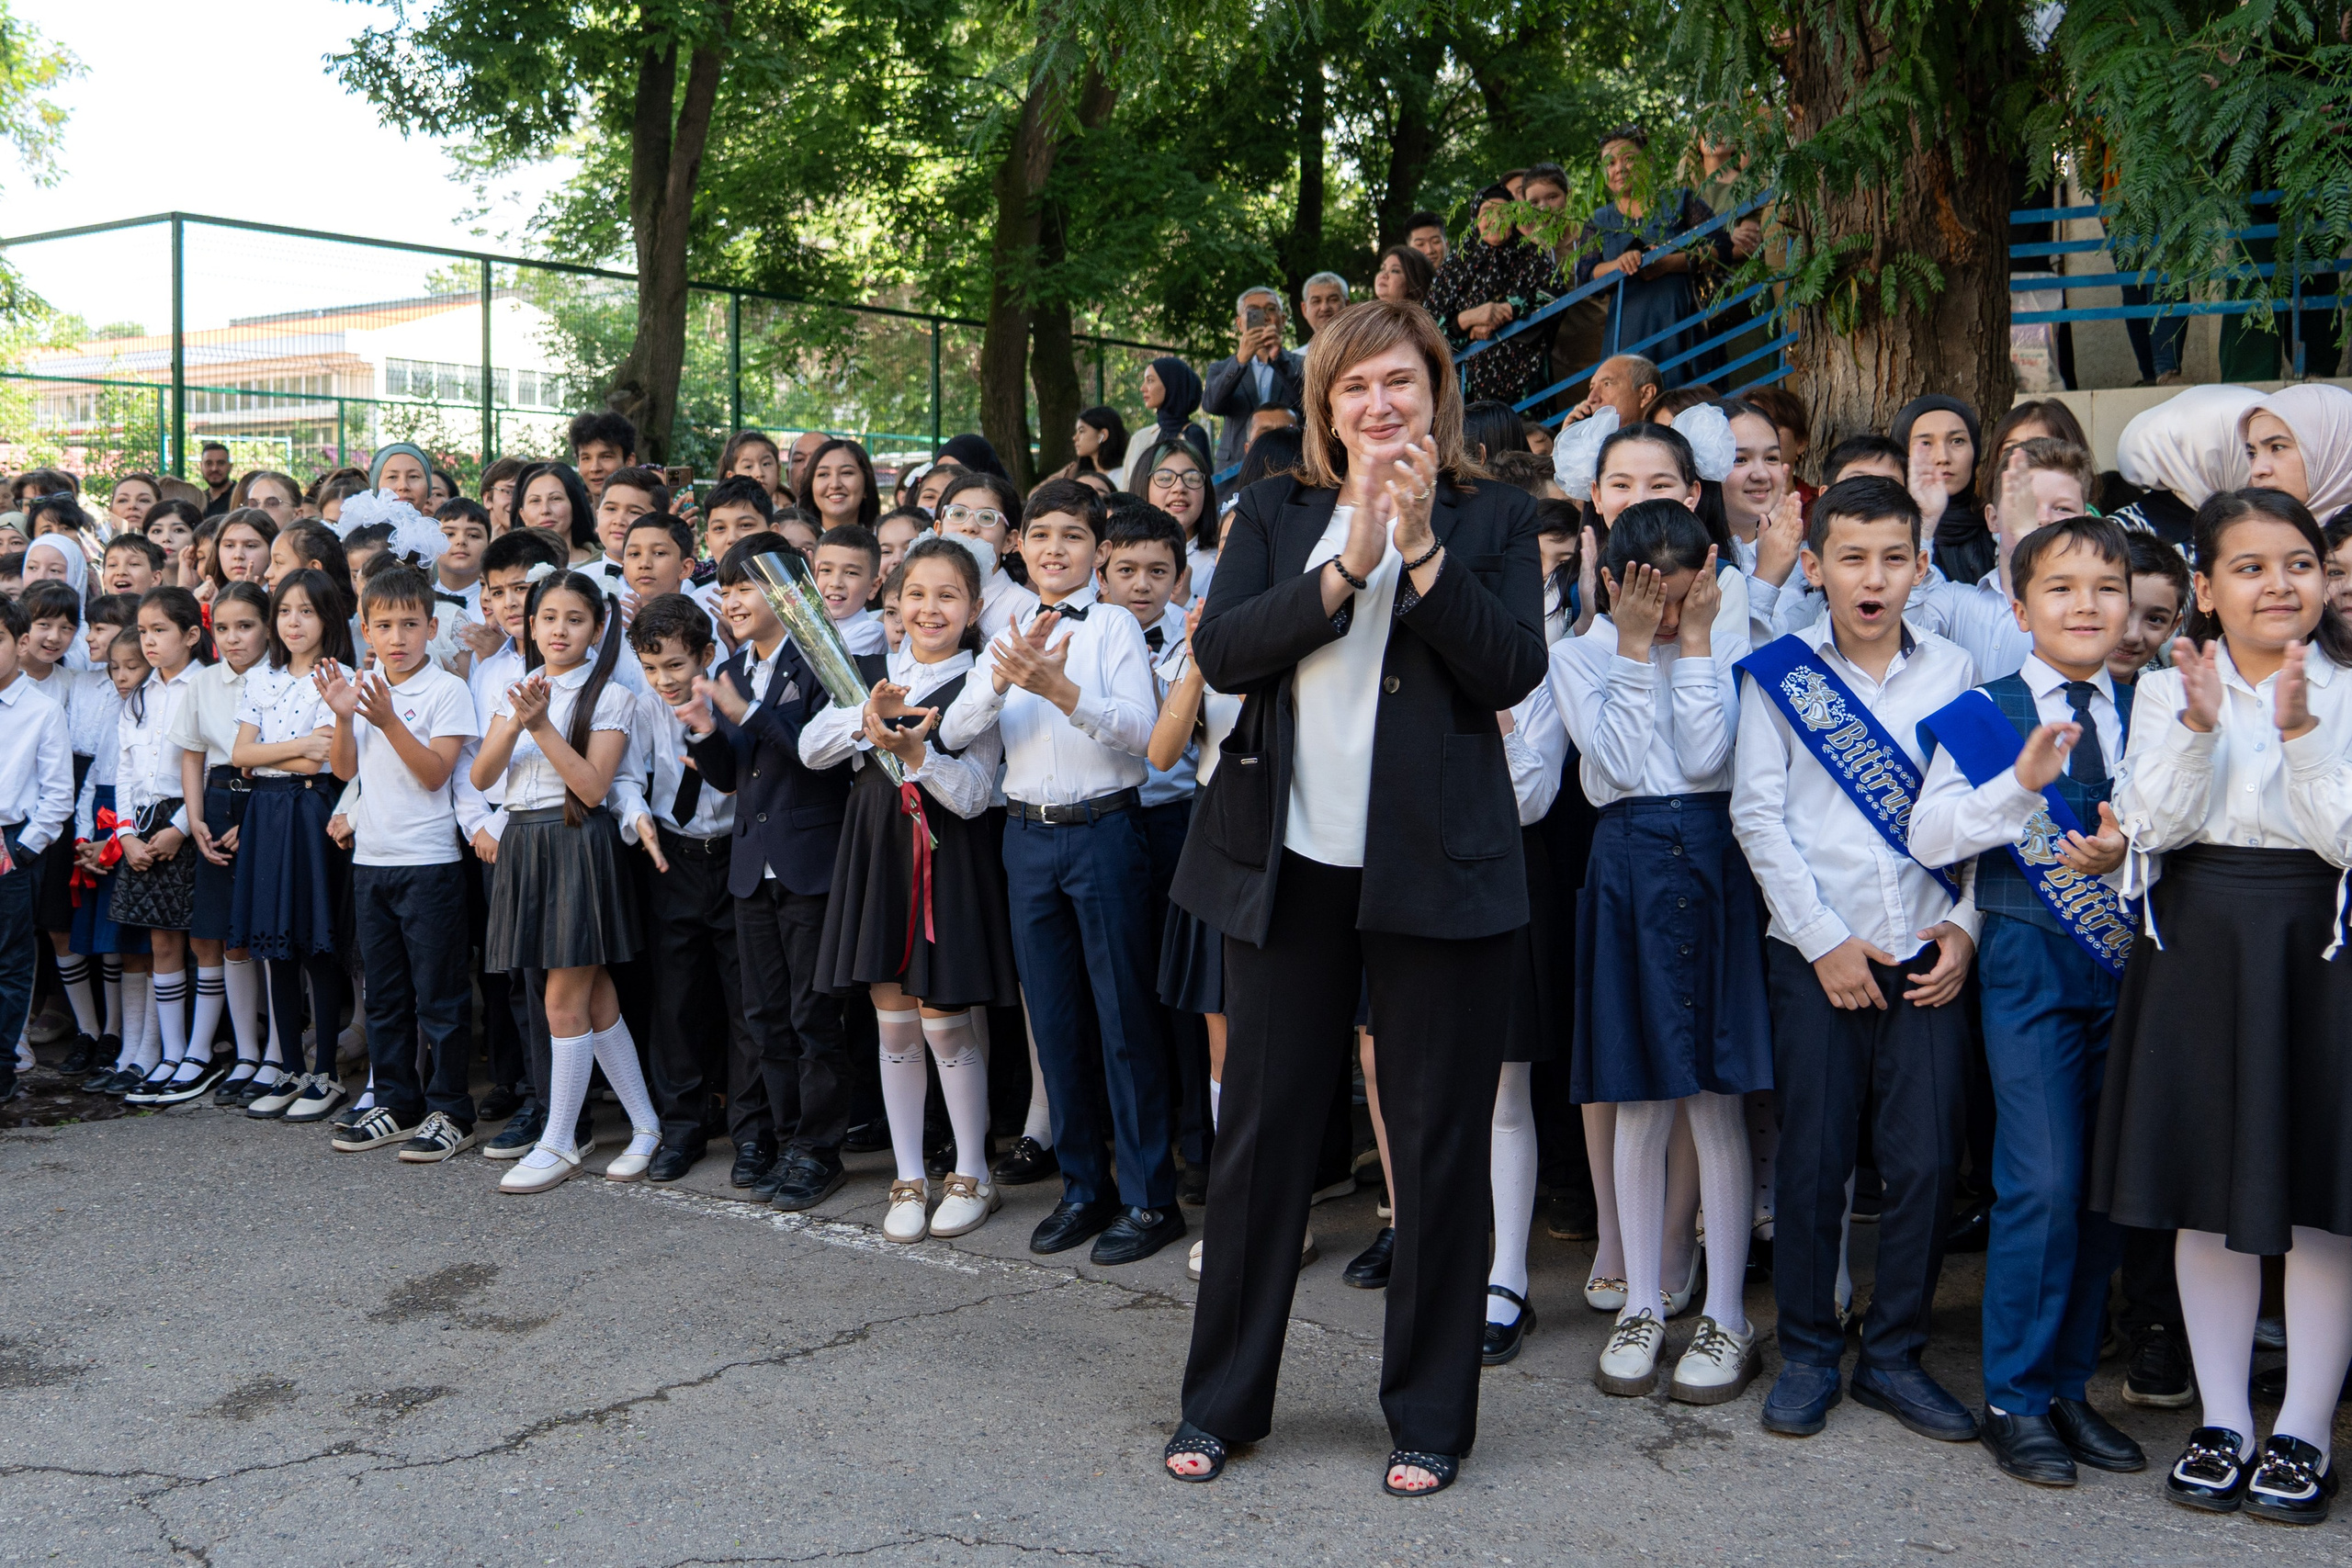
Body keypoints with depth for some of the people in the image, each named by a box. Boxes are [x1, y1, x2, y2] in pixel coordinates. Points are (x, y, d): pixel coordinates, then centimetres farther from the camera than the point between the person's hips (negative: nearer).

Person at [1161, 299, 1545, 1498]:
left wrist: (1422, 548, -16)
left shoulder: (1493, 519, 6)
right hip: (1289, 858, 2)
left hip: (1436, 862, -1)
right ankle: (1222, 1400, 23)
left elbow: (1513, 670, -8)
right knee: (1259, 1125, 8)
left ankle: (1429, 1414, 19)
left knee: (1436, 1139, 5)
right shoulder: (1276, 515, 10)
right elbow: (1220, 652, -5)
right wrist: (1346, 567, -15)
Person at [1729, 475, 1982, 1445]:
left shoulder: (1952, 673, 8)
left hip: (1926, 960, 2)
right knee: (1814, 1159, 1)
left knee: (1925, 1161, 1)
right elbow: (1758, 813, -2)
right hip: (1817, 954, -2)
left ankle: (1895, 1355, 16)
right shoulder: (1778, 671, 2)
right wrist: (1825, 939, -7)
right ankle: (1807, 1355, 16)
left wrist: (1964, 927, -4)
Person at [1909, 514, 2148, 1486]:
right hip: (2028, 962, -4)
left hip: (2125, 963, 4)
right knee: (2043, 1182, -9)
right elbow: (1927, 838, -8)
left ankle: (2069, 1386, 22)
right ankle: (2016, 1400, 4)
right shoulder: (1984, 713, -1)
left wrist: (2128, 851, -11)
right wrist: (2020, 783, -20)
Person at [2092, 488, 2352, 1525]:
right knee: (2206, 1192, 8)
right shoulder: (2168, 691, 5)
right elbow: (2154, 825, -6)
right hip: (2197, 947, 2)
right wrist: (2197, 727, -19)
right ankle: (2222, 1418, 21)